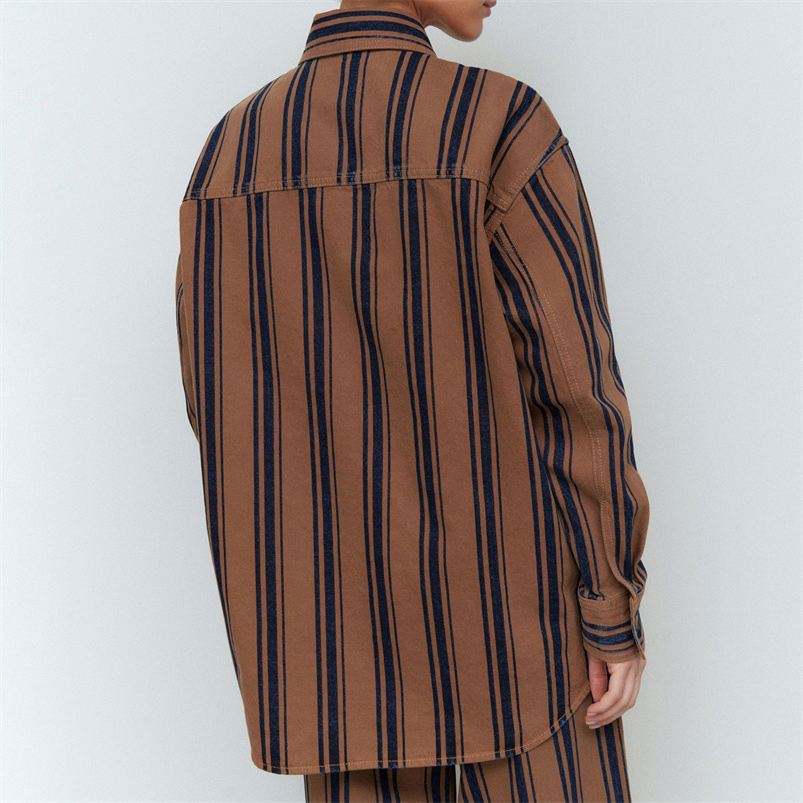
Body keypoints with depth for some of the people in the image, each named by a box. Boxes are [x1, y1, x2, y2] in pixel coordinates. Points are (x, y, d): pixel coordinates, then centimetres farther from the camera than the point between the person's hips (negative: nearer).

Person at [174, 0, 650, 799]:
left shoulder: (229, 152, 2)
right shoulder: (501, 124, -14)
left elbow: (221, 400, 4)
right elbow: (578, 380, -15)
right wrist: (617, 611, -6)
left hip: (341, 616, 5)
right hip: (502, 604, -4)